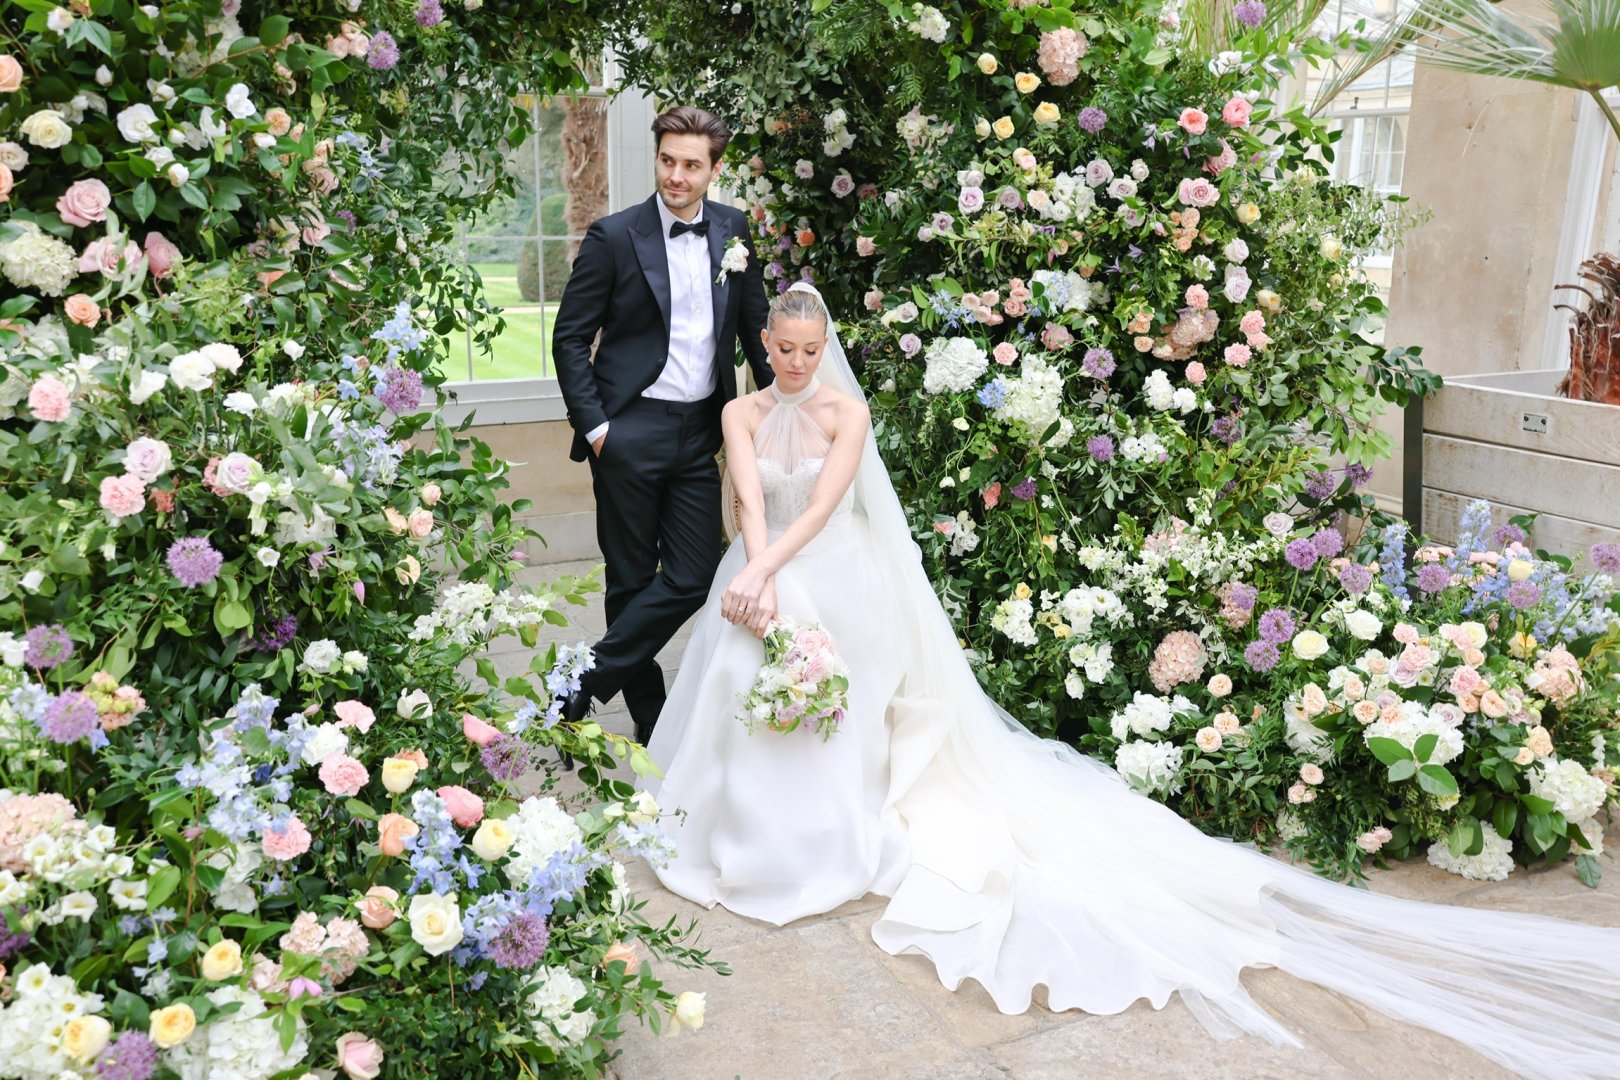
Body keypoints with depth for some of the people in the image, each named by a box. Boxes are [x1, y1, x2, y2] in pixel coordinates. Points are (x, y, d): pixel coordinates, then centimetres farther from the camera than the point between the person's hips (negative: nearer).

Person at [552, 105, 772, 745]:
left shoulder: (733, 230, 6)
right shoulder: (613, 237, -5)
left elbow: (755, 326, 15)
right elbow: (570, 337, -3)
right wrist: (594, 425, -9)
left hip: (701, 429, 4)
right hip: (630, 431, -4)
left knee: (693, 578, -2)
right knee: (632, 579, 6)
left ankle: (587, 682, 10)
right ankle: (649, 717, 20)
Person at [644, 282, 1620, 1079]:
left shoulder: (845, 410, -3)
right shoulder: (745, 413, 7)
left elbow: (819, 509, -14)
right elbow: (753, 504, -9)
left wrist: (764, 570, -26)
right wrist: (757, 578, -25)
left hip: (838, 588, -4)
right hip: (765, 582, 4)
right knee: (753, 709, 2)